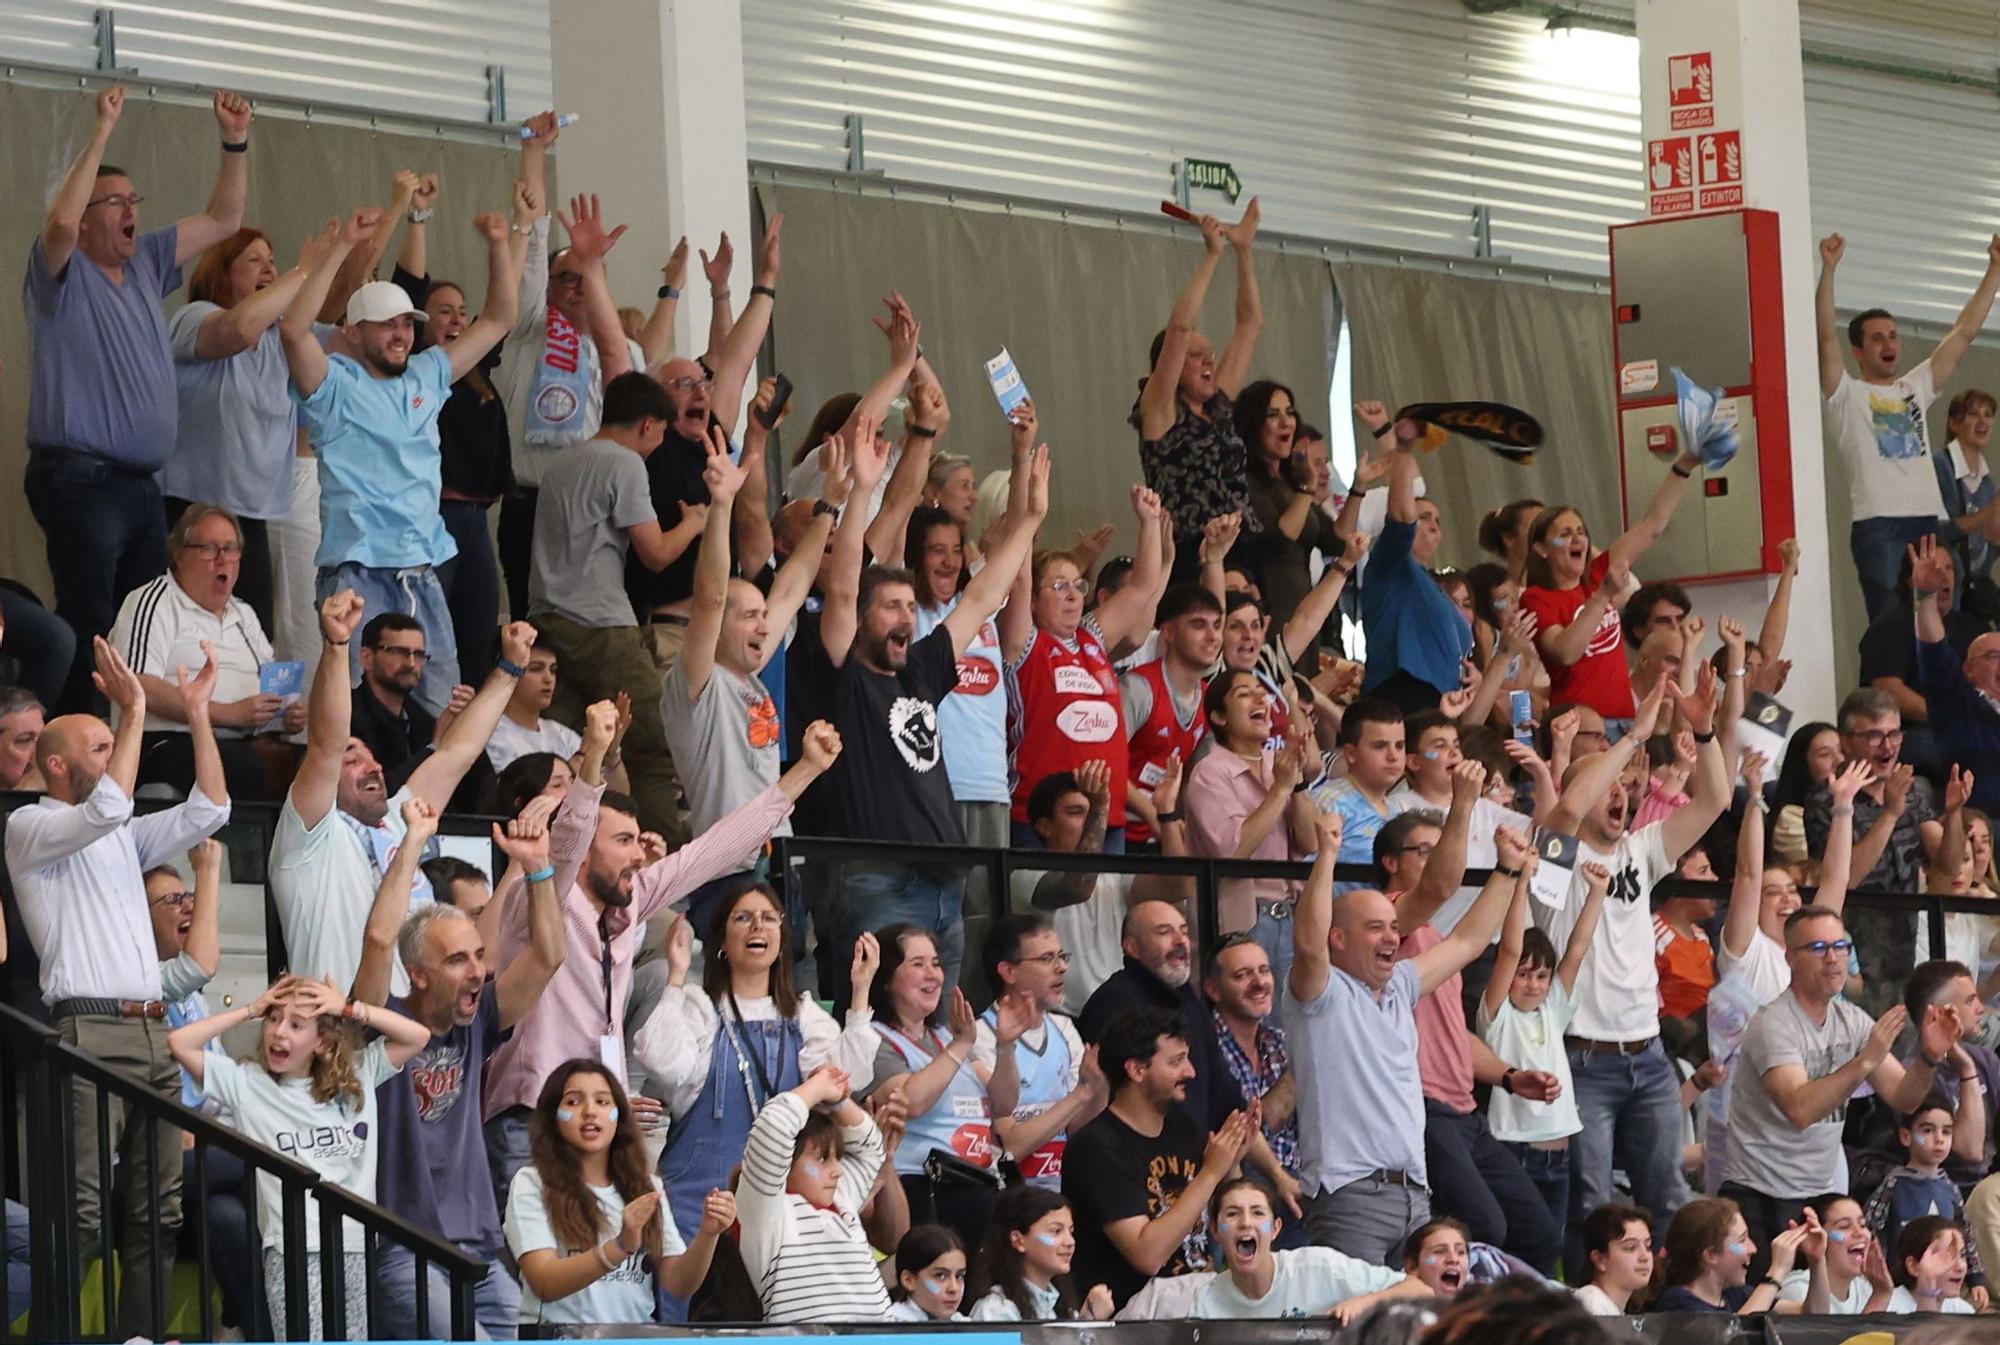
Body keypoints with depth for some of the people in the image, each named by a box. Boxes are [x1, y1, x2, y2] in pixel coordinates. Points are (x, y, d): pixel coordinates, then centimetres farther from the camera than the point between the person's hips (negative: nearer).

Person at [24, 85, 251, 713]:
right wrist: (102, 133, -24)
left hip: (141, 483, 8)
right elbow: (60, 221, -27)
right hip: (81, 479, -8)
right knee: (88, 635, -13)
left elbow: (222, 221, 22)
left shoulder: (145, 264, 16)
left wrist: (235, 142, 10)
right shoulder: (63, 273, -5)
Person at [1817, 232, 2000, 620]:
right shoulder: (1848, 395, 5)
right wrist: (1828, 269, -18)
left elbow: (1964, 332, 20)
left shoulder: (1916, 388, 21)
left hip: (1930, 521, 6)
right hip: (1879, 528, -6)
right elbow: (1826, 337, -9)